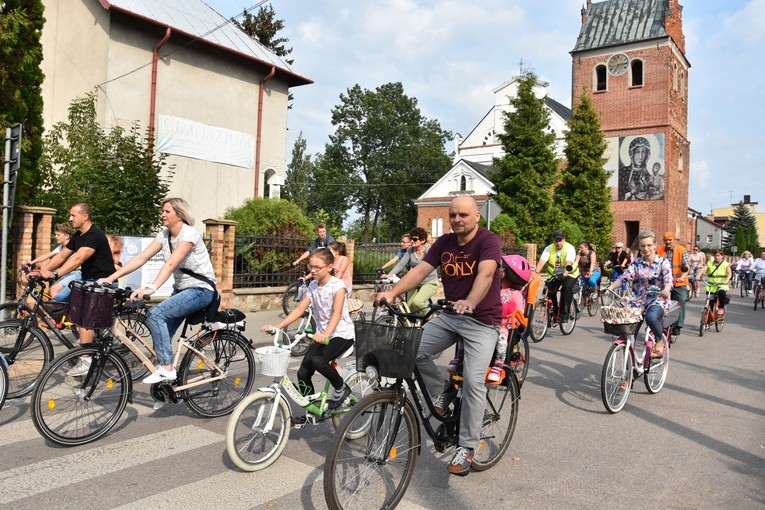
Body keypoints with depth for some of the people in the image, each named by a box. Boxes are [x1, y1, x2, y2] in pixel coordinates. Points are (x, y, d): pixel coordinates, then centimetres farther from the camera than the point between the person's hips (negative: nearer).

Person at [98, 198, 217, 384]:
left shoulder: (188, 233, -18)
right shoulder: (164, 235, 5)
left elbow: (171, 264, -30)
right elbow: (141, 258, 0)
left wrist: (150, 289, -41)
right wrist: (111, 278, -9)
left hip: (200, 290, -8)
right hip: (181, 289, 8)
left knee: (155, 313, -23)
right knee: (162, 334, 2)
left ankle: (167, 369, -16)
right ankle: (166, 373, 16)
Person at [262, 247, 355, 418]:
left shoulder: (338, 285, -14)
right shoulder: (313, 286, 5)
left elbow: (337, 313, -26)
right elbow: (299, 309, 2)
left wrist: (326, 334, -44)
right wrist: (277, 326, -10)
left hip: (342, 334, -6)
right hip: (321, 335, 7)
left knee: (318, 361, -32)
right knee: (302, 373, -6)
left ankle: (341, 388, -4)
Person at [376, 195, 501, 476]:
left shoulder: (488, 240, -13)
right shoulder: (444, 243, 3)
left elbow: (485, 273, -31)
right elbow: (420, 270, -7)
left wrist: (470, 302, -51)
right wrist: (391, 293, -22)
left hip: (482, 319, -5)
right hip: (449, 315, 5)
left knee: (473, 380, -14)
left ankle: (466, 448, 3)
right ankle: (443, 390, 12)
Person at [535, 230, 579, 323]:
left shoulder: (569, 248, -17)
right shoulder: (549, 248, -8)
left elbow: (569, 262, -35)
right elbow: (542, 261, -22)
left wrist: (565, 273, -53)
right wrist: (536, 272, -39)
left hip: (570, 274, -4)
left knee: (567, 288, -29)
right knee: (550, 290, -15)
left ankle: (564, 314, -22)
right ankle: (554, 312, 5)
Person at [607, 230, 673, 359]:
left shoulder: (663, 262, 0)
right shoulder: (636, 263, 9)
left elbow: (668, 278, -17)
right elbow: (624, 277, -4)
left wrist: (666, 290, -40)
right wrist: (610, 287, -22)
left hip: (658, 300, -3)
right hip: (640, 300, 4)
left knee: (651, 317, -36)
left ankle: (660, 340, -4)